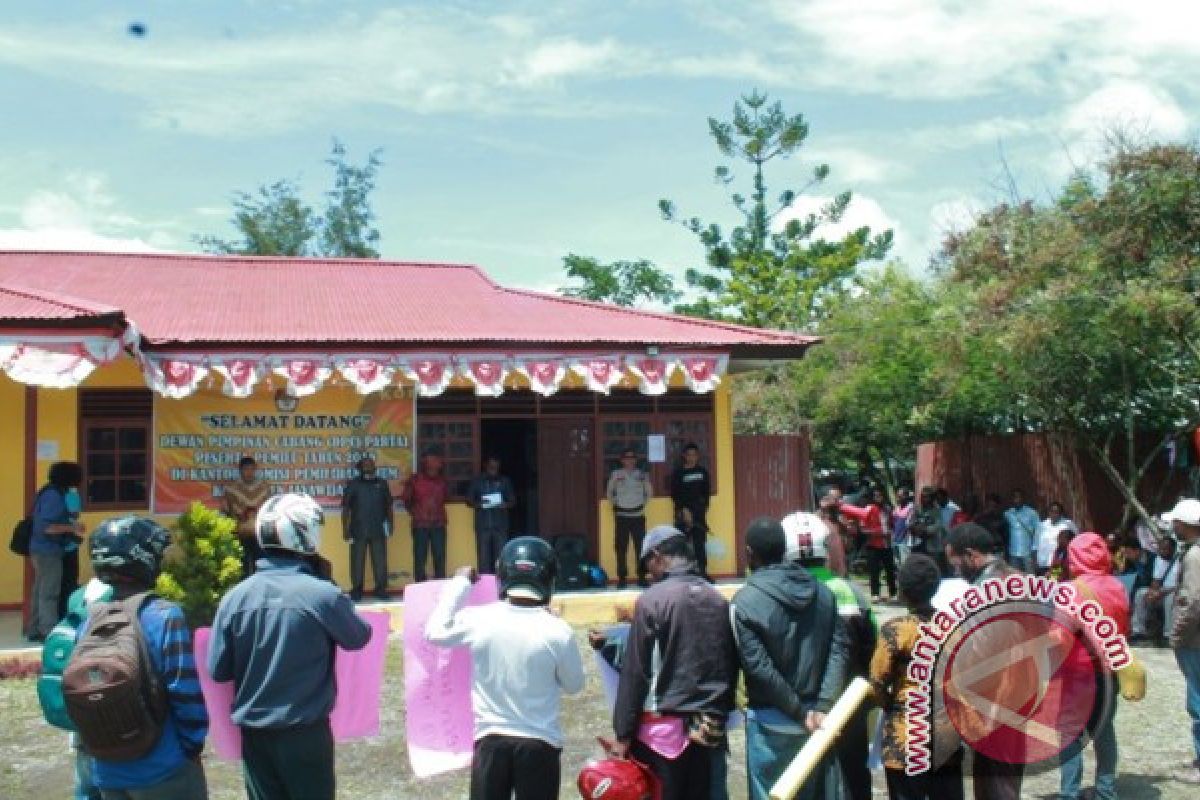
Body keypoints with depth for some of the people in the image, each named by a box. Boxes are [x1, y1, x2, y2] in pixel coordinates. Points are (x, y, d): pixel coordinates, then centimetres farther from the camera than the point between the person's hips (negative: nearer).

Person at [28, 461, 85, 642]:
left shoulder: (48, 493, 11)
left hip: (41, 549, 10)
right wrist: (72, 528, -17)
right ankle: (50, 633, -6)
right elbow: (47, 527, -25)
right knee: (49, 593, -7)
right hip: (49, 551, -10)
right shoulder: (54, 496, -19)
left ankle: (35, 630, 22)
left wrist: (69, 524, 16)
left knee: (40, 591, 15)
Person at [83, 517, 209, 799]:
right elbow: (186, 692, -19)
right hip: (163, 768, -5)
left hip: (107, 771, 5)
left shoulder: (88, 623, -1)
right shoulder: (164, 616, -17)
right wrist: (193, 745, -6)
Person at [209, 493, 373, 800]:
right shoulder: (322, 594, -18)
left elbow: (217, 670, -2)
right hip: (306, 730, -3)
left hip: (253, 732, 3)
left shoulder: (235, 597, -8)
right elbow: (359, 637, 0)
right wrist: (339, 606, 18)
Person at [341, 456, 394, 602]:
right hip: (358, 531, -2)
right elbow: (346, 508, 2)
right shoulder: (353, 484, 2)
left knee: (380, 561, 3)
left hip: (378, 530, 2)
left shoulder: (381, 483, 9)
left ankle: (381, 589, 11)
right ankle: (356, 590, 11)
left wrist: (390, 524, 4)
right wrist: (345, 529, -4)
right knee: (357, 562, 3)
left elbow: (388, 506, 13)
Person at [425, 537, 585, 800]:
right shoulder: (557, 631, -14)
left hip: (491, 740, 2)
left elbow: (435, 632, 10)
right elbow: (574, 685, 2)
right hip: (540, 744, -1)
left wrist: (460, 582, 17)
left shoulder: (479, 620, -10)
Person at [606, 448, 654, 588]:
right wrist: (615, 503, 5)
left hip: (638, 515, 1)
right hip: (621, 515, -1)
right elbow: (609, 492, 11)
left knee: (641, 547, -1)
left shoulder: (642, 475, 3)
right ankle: (622, 578, 7)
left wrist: (643, 503, 6)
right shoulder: (616, 474, 0)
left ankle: (642, 577, 7)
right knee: (621, 548, 0)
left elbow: (649, 492, 14)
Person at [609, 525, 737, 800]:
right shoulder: (719, 600, 7)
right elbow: (731, 667, 11)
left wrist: (623, 733, -5)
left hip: (663, 726, -5)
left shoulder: (652, 599, -9)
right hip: (708, 728, 5)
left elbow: (635, 672, -10)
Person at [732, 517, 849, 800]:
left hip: (771, 721, -5)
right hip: (818, 716, 5)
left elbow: (759, 668, -18)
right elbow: (840, 649, -4)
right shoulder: (822, 592, 4)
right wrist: (822, 706, -10)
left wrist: (799, 712, -11)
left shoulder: (745, 602, -12)